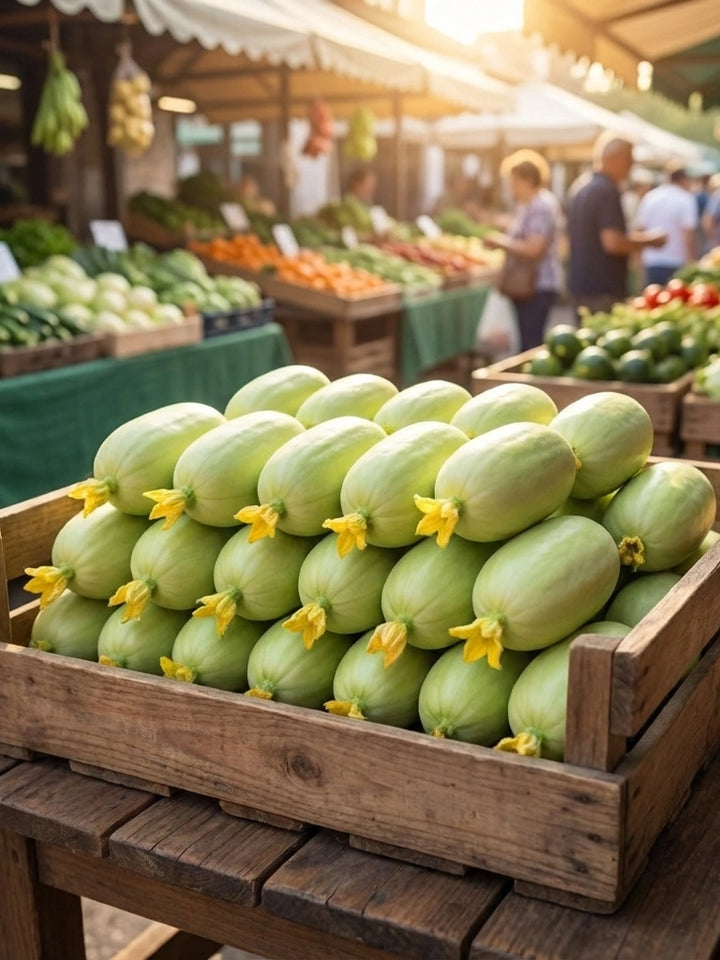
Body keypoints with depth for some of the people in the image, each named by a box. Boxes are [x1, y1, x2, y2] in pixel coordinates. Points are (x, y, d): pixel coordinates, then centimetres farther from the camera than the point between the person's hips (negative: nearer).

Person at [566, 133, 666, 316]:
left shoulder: (579, 187, 14)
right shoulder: (607, 191, -16)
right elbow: (612, 243, -24)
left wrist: (630, 237, 21)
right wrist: (647, 241, -8)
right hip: (605, 292, -9)